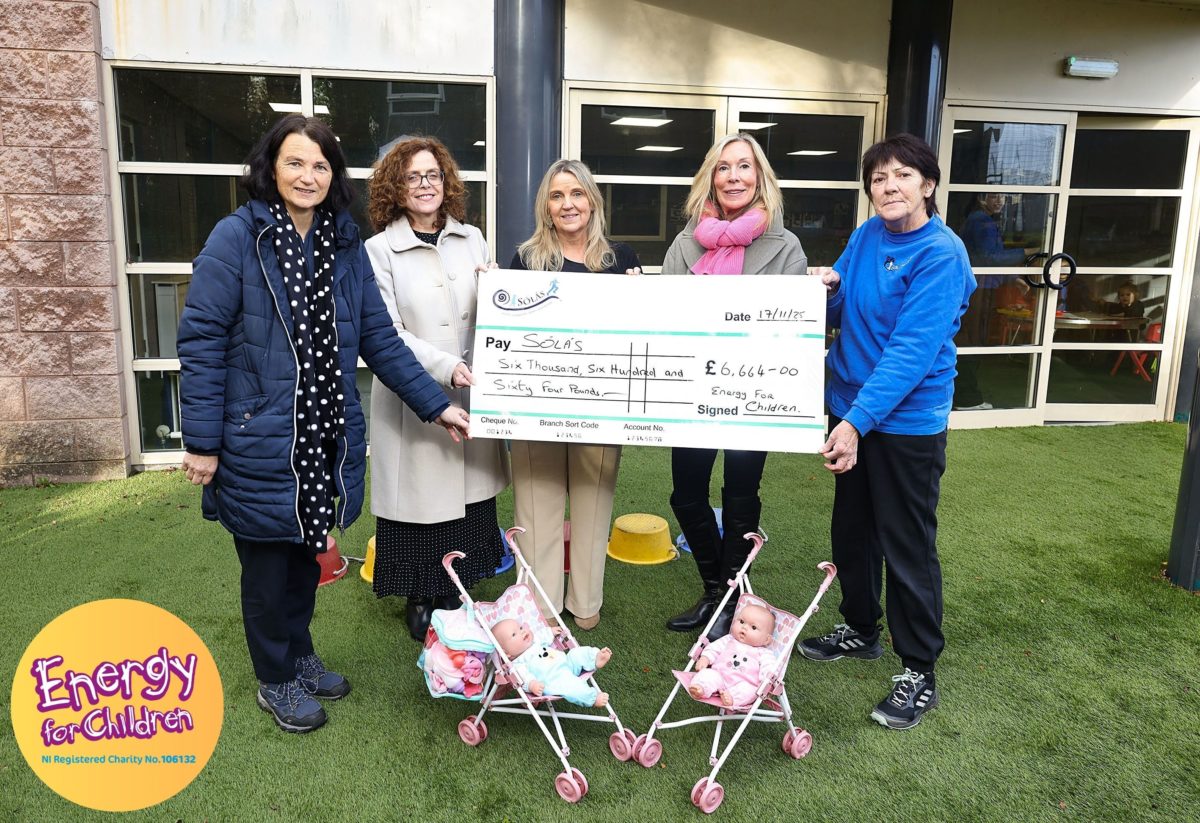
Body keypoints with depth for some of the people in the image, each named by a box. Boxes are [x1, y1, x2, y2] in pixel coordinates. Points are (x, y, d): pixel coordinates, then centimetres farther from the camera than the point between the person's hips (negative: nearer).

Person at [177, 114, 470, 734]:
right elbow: (201, 339, -12)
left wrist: (437, 405, 0)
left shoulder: (345, 245, 4)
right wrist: (202, 441, -13)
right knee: (268, 562, 11)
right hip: (259, 438, -5)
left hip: (326, 437, 5)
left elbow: (379, 338, 4)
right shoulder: (237, 237, -11)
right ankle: (276, 680, 31)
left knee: (307, 555, 19)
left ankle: (298, 655, 41)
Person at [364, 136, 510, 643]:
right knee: (419, 498, 4)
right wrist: (446, 367, -22)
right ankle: (420, 602, 24)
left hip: (473, 395, 4)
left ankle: (457, 594, 28)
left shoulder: (471, 240, 11)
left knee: (467, 493, 9)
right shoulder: (379, 250, -1)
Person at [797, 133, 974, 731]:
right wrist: (828, 289, -11)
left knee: (907, 547, 3)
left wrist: (858, 421, -29)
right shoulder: (865, 237, 4)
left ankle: (918, 672, 21)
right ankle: (859, 630, 40)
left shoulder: (941, 255, -17)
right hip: (850, 410, 7)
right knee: (851, 530, 19)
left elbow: (912, 350, -24)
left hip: (907, 422, -7)